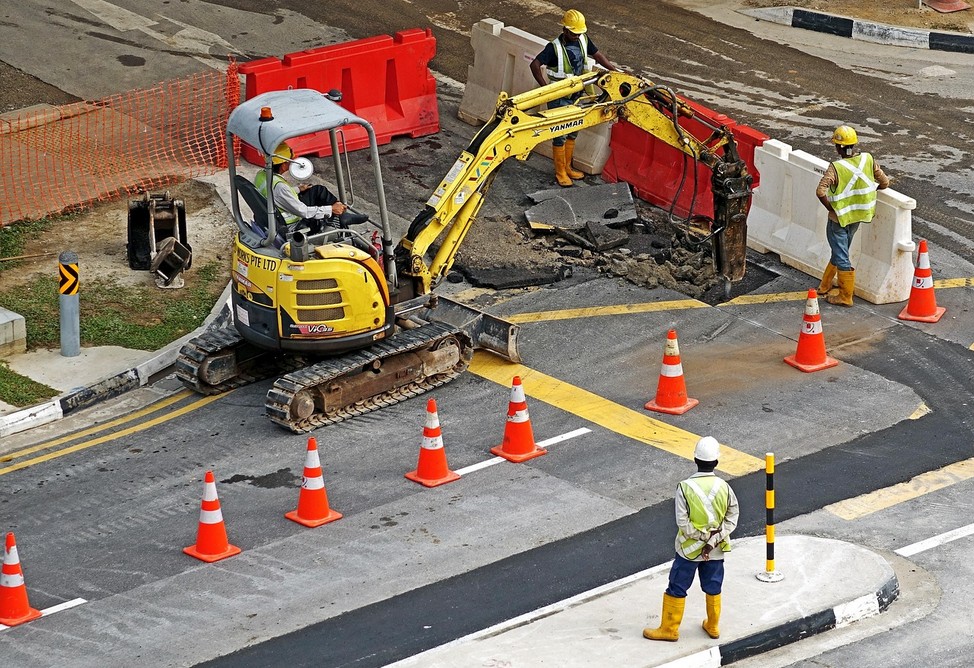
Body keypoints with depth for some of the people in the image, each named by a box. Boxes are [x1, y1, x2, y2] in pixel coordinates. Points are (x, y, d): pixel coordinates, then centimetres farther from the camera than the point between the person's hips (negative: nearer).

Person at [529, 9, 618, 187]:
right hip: (559, 99, -7)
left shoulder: (583, 40, -3)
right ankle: (560, 173, 12)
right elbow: (535, 65, -30)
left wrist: (614, 71, 7)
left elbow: (597, 55, 12)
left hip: (576, 96, 7)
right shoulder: (555, 47, -23)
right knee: (560, 136, 1)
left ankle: (567, 168, 32)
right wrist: (545, 87, -30)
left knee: (572, 133, 18)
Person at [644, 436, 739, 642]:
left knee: (677, 588, 11)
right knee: (713, 588, 20)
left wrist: (701, 537, -8)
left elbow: (683, 522, -20)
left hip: (689, 548, -3)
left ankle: (669, 629, 20)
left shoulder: (685, 487, -19)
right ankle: (712, 626, 34)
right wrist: (712, 541, -11)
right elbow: (731, 519, -9)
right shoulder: (724, 488, -11)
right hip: (715, 550, 3)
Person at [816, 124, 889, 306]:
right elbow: (884, 183, -2)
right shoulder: (868, 160, -10)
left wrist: (830, 207, -15)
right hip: (857, 217, 6)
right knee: (840, 252, 22)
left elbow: (821, 191, -33)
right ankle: (825, 286, 37)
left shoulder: (836, 167, -24)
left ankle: (845, 297, 13)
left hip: (839, 218, -6)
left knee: (841, 258, 6)